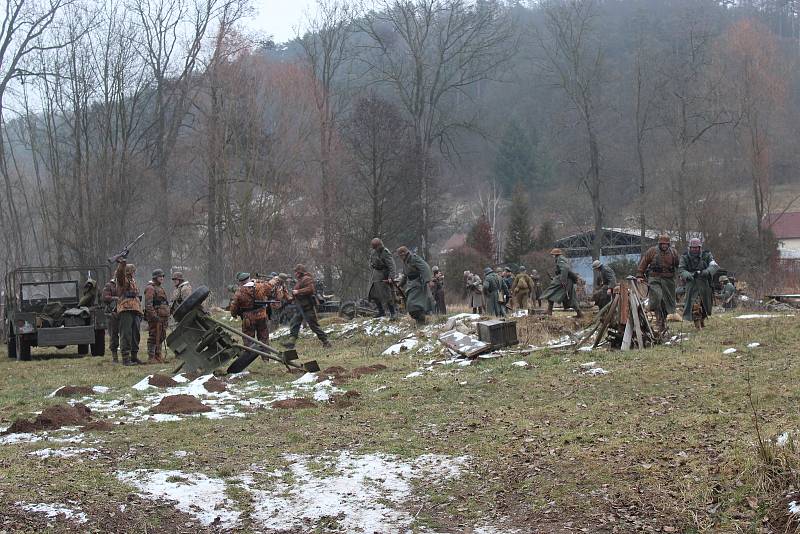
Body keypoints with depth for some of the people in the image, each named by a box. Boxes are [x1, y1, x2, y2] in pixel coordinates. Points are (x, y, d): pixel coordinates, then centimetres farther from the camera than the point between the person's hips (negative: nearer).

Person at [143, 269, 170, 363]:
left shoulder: (161, 288, 21)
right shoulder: (150, 288, -9)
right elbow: (148, 304, -19)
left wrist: (167, 318, 24)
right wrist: (154, 316, -25)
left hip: (163, 316, 9)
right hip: (155, 317, -9)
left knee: (161, 337, 12)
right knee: (154, 337, -9)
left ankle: (158, 356, 18)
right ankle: (151, 358, -7)